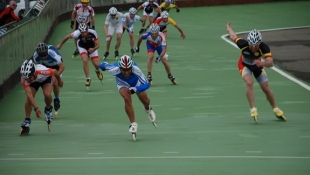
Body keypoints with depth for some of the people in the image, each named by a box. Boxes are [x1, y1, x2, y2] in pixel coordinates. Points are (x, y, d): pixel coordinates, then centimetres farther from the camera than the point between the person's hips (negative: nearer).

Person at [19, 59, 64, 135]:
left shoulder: (42, 71, -44)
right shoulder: (24, 78, -38)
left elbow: (55, 72, -22)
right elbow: (29, 94, -43)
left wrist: (59, 81, -1)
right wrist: (36, 108, -52)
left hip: (46, 79, -1)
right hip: (34, 81, 1)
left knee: (47, 95, -27)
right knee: (29, 98, -19)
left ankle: (48, 109, 5)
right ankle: (27, 121, -5)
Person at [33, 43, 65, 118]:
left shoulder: (53, 53, -41)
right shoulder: (36, 56, -30)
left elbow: (62, 66, -34)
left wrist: (55, 77, -41)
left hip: (56, 65, -3)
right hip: (45, 66, 3)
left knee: (55, 83, -20)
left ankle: (56, 99, 10)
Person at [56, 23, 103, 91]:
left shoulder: (93, 33, -33)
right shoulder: (77, 33, -35)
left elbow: (97, 45, -24)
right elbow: (67, 37, -17)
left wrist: (93, 49, -45)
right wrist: (60, 45, -4)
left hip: (92, 47, 1)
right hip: (82, 47, -1)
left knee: (96, 64, -9)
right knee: (85, 61, -25)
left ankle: (98, 71, 29)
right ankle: (88, 79, -9)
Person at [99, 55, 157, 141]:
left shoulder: (135, 69, -43)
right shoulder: (115, 70, -42)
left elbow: (146, 85, -40)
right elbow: (104, 65, -19)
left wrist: (134, 89, -56)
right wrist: (104, 65, 6)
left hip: (136, 83, 1)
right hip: (123, 84, -1)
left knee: (145, 101, 12)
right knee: (127, 99, -28)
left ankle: (147, 109, 52)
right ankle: (133, 124, -15)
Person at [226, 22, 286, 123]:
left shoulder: (264, 47, -37)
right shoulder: (243, 44, -36)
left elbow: (271, 63, -47)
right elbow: (233, 36, -15)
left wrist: (262, 63, -68)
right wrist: (228, 27, 5)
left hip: (258, 65, 1)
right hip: (244, 65, -1)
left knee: (266, 88, 4)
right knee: (249, 82, -28)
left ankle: (275, 109, 28)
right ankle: (253, 109, -21)